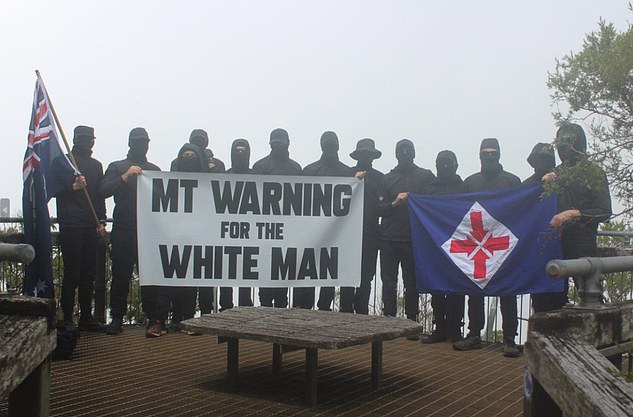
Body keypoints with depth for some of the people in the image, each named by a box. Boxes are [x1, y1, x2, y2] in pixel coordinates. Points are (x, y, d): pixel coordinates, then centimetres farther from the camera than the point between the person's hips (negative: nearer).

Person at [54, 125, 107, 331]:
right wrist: (73, 186, -17)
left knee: (89, 273, 6)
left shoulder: (96, 165, 20)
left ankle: (86, 317, 12)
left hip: (92, 226, 5)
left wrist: (101, 221, 9)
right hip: (70, 224, -5)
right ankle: (67, 318, -1)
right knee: (72, 273, -7)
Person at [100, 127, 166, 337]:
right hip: (124, 230, -1)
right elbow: (104, 190, -2)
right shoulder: (117, 167, 13)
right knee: (121, 275, 2)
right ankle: (116, 318, 12)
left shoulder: (154, 169, 20)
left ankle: (155, 319, -7)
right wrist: (125, 176, -13)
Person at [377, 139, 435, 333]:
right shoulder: (387, 179, 10)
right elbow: (379, 208, 6)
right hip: (389, 238, 1)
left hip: (414, 239, -1)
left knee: (412, 283, 4)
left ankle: (412, 322, 12)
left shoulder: (425, 176, 7)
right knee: (388, 282, 2)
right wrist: (394, 203, -10)